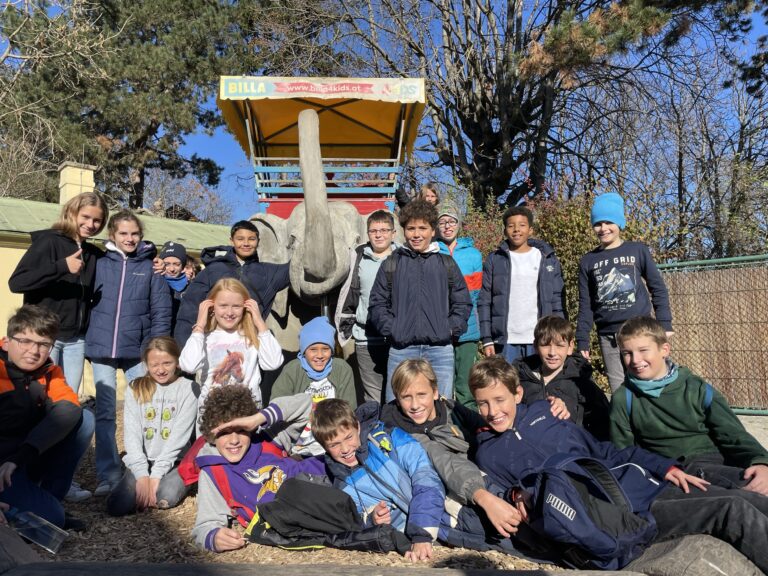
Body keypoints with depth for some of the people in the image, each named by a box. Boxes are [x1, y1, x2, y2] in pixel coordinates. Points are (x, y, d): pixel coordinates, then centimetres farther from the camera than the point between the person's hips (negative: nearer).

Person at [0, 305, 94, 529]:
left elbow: (69, 409, -20)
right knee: (50, 518, -26)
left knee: (84, 419, -13)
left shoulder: (49, 372, -1)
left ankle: (50, 499, -4)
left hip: (30, 461, 6)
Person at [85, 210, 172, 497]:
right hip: (102, 348, 1)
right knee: (104, 413, 5)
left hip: (138, 349, -1)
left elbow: (162, 311, -1)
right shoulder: (100, 264, 4)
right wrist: (90, 338, 1)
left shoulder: (150, 266, 2)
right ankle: (108, 475, 14)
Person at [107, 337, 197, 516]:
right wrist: (142, 474, -14)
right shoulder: (136, 389, 7)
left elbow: (179, 436, -9)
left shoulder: (187, 389, -2)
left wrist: (156, 475, -15)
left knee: (164, 498, -30)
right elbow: (131, 435, -2)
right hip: (141, 462, 3)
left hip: (173, 462, -2)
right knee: (117, 506, -21)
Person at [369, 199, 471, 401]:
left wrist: (450, 329, -3)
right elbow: (378, 304, 7)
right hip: (401, 349, 0)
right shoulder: (391, 264, 8)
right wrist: (391, 329, -6)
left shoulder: (447, 264, 10)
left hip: (440, 349, 1)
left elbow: (463, 303, 10)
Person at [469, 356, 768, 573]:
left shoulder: (542, 412, 13)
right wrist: (516, 496, -17)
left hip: (634, 480, 5)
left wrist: (664, 467, 9)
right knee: (734, 512, -19)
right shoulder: (487, 456, 2)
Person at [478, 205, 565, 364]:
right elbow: (484, 302, 2)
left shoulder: (548, 259, 7)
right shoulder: (494, 260, 5)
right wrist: (487, 339, -4)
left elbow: (558, 302, 6)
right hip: (505, 342, 0)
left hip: (540, 341, 1)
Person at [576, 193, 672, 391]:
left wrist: (664, 324, -5)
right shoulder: (588, 261, 9)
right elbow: (585, 305, 9)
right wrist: (582, 341, 4)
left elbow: (658, 289, 5)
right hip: (608, 337, 2)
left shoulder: (638, 251, 4)